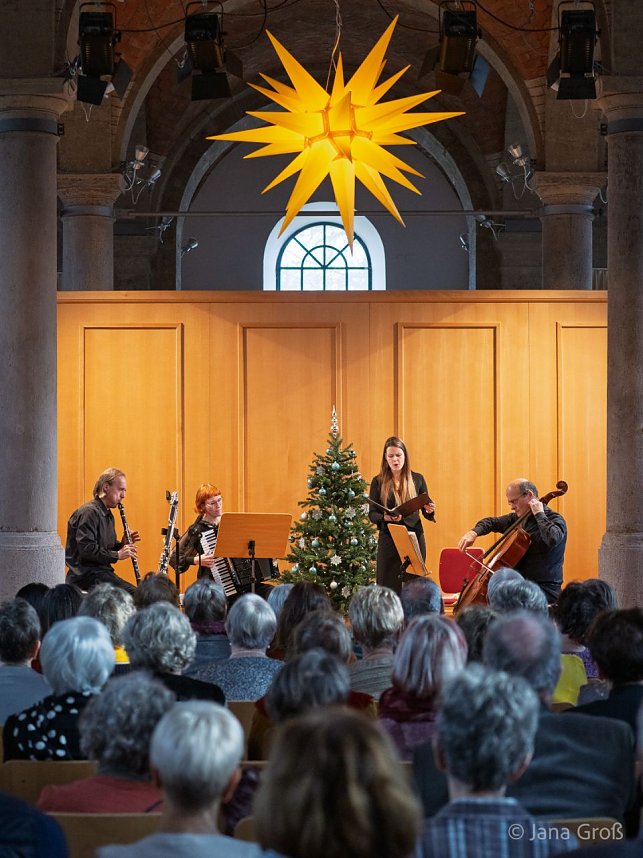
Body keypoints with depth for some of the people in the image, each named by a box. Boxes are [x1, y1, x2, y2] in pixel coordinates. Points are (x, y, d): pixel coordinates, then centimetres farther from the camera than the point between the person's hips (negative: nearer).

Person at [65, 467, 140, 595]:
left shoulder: (108, 515, 20)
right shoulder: (89, 512, -12)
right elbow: (86, 549, -22)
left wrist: (123, 545, 4)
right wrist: (117, 555, -19)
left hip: (102, 572, 10)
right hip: (86, 574, -10)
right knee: (133, 594, -25)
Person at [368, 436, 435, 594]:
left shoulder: (417, 479, 7)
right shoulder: (378, 482, 4)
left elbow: (426, 513, 10)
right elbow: (372, 514, 1)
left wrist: (429, 511, -14)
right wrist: (386, 517, -20)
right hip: (388, 539, -1)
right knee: (388, 586, -4)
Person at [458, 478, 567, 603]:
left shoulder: (555, 520, -11)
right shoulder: (518, 518, 12)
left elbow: (552, 539, -33)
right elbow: (492, 522, 24)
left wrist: (539, 514, -21)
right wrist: (474, 532, 4)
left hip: (544, 588, -8)